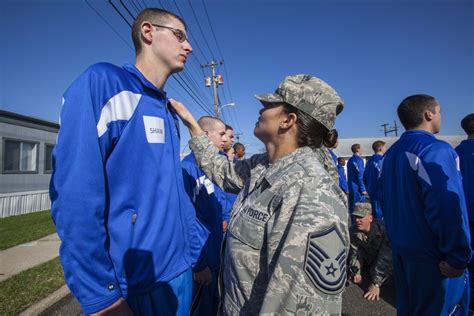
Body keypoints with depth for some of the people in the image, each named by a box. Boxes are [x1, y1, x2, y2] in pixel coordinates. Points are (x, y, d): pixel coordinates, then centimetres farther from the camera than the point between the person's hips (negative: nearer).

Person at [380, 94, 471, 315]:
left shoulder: (391, 153, 8)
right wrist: (459, 257, -16)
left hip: (400, 249, 8)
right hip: (432, 255, -8)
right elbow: (448, 208, -26)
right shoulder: (436, 149, -18)